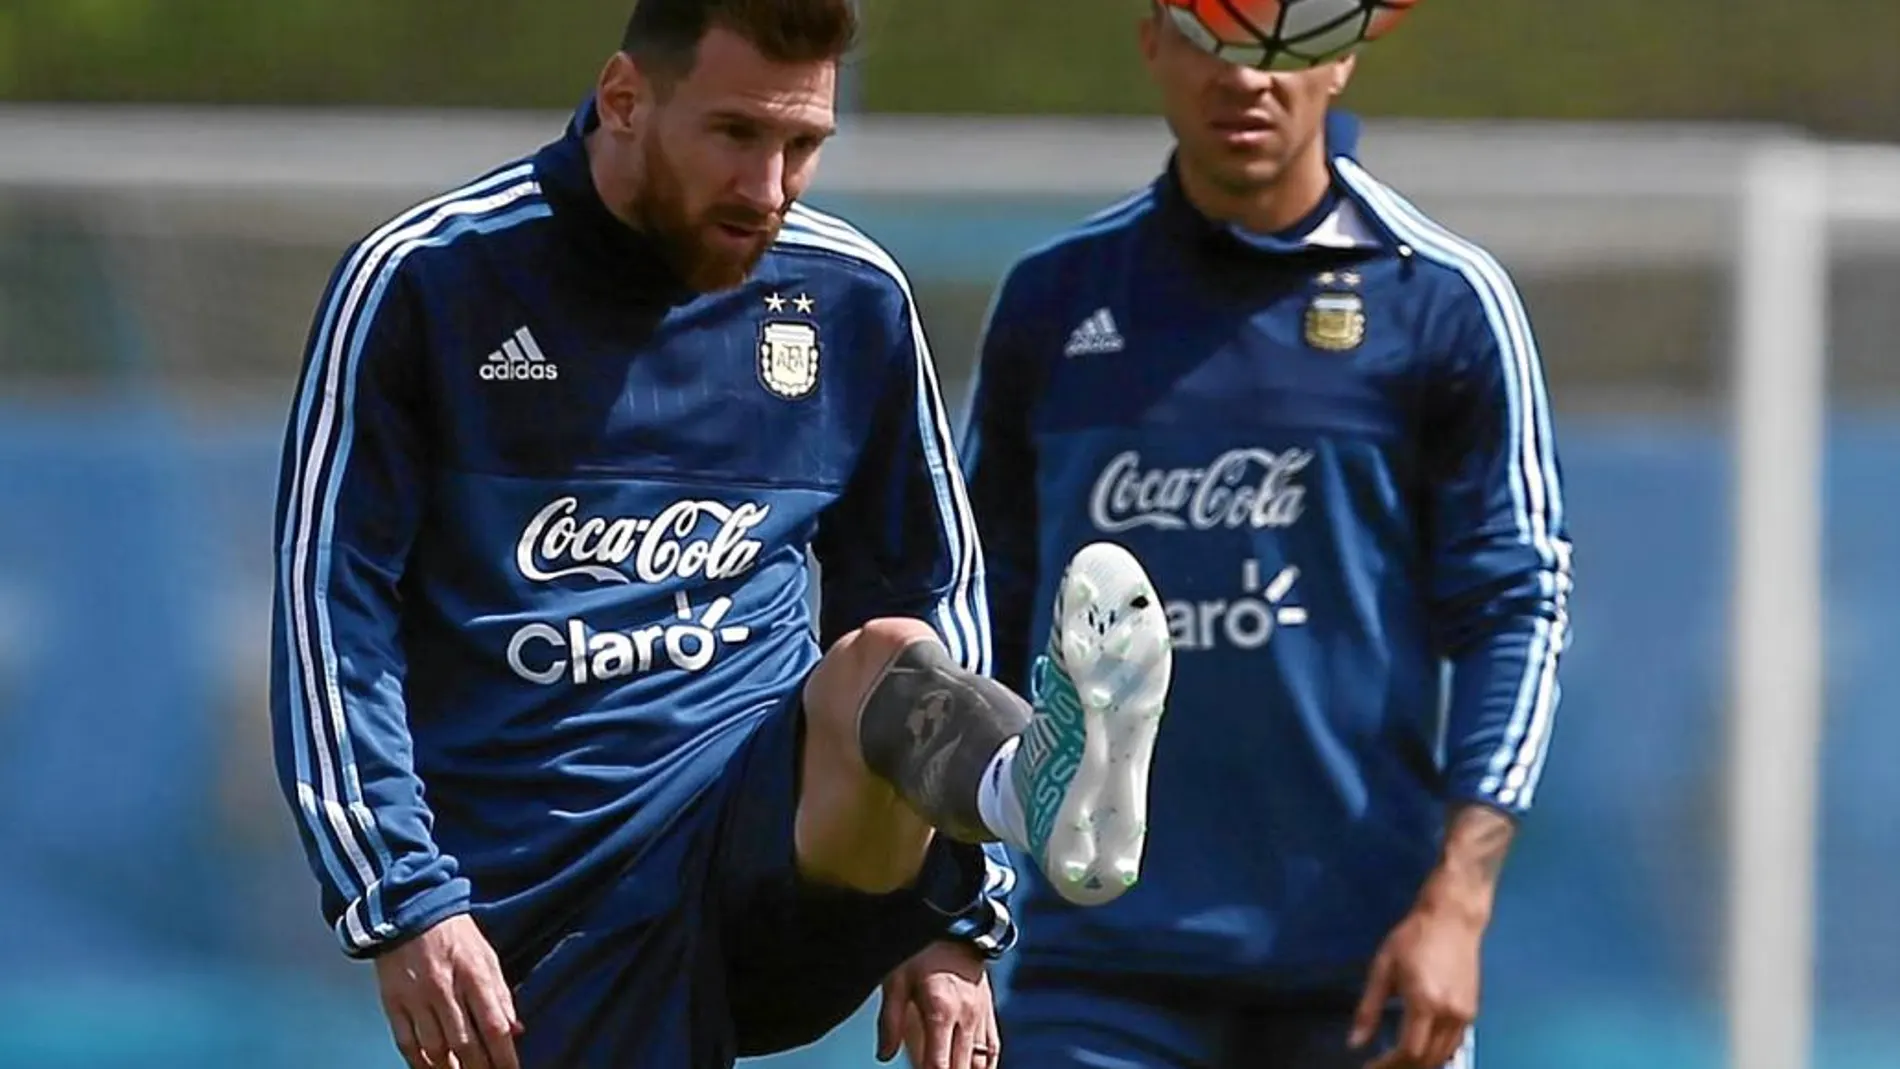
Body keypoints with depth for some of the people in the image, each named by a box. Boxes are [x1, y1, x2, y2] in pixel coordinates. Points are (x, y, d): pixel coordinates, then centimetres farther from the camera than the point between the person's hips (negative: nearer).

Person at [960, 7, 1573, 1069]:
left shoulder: (1444, 303, -1)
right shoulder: (1054, 302, 7)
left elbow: (1516, 612, -2)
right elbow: (987, 610, 15)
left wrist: (1456, 905, -12)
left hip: (1366, 962, -1)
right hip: (1102, 951, 1)